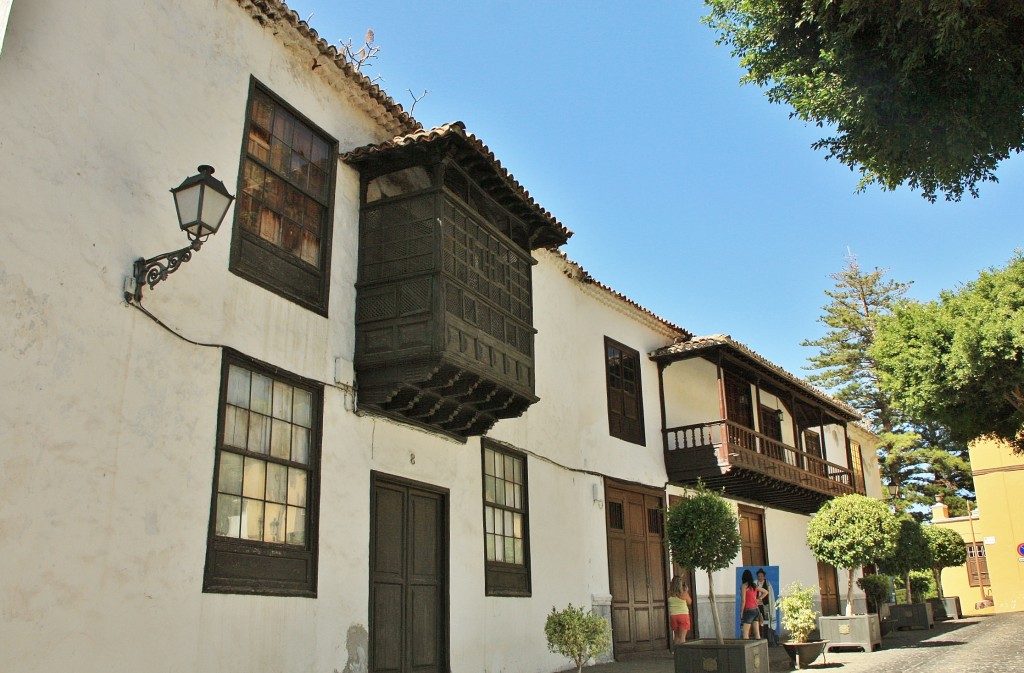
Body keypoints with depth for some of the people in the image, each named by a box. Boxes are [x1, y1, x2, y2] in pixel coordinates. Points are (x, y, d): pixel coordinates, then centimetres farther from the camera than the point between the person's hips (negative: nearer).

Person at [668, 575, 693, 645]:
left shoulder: (670, 594, -5)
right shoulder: (684, 593, -11)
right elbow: (690, 602, 5)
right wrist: (687, 591, 12)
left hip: (673, 616, 3)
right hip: (683, 615, -3)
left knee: (677, 637, 16)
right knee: (682, 637, -2)